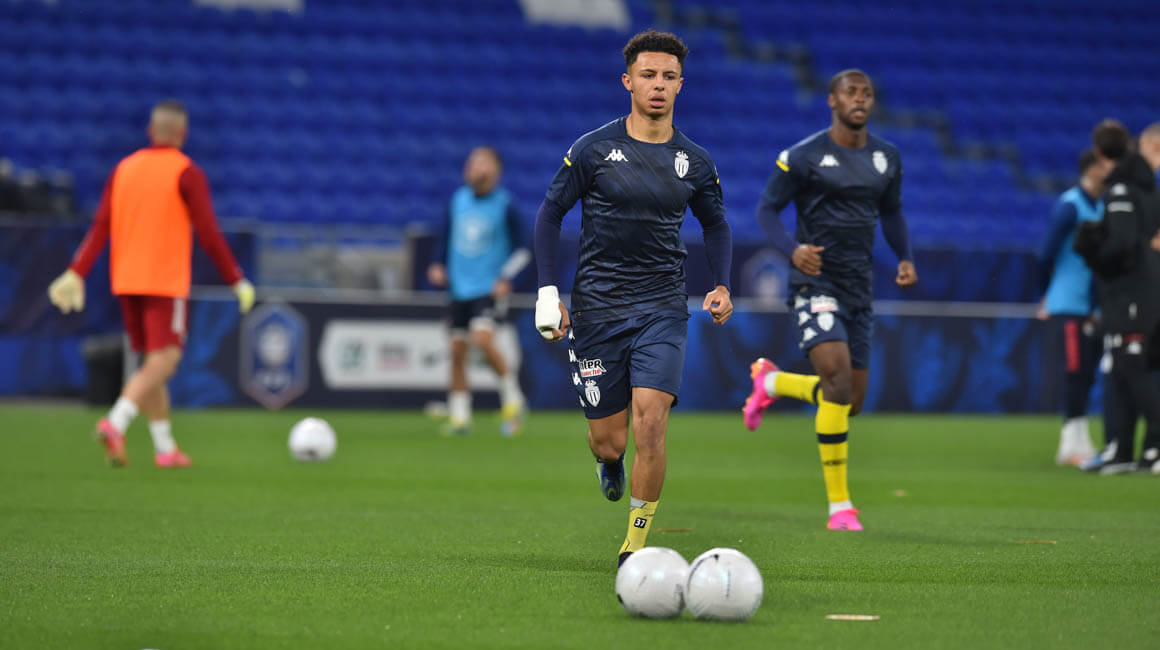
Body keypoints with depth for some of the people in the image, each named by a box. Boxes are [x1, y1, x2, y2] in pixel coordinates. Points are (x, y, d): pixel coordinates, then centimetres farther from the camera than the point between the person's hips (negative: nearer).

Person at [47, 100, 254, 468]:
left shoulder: (124, 169, 9)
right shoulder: (187, 174, -7)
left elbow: (100, 227, 3)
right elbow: (208, 234, -9)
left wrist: (76, 273, 0)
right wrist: (237, 281, -3)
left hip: (126, 281, 6)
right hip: (166, 282, -6)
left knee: (152, 361, 14)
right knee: (163, 361, -8)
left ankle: (165, 447, 14)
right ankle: (116, 423, -29)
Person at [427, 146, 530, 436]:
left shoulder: (505, 205, -7)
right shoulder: (458, 199, 6)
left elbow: (521, 250, -2)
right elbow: (446, 235, 20)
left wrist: (506, 278, -14)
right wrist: (439, 265, 6)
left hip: (490, 289, -5)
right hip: (460, 288, 5)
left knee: (483, 338, -25)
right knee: (457, 350, 4)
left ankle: (511, 395, -6)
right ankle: (459, 416, 13)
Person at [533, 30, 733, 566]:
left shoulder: (694, 162, 4)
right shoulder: (594, 149, -3)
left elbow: (716, 225, 20)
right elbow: (550, 212, 5)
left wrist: (722, 286, 4)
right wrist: (547, 291, -3)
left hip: (662, 308, 1)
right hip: (597, 308, -1)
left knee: (649, 423, -18)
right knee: (609, 440, 1)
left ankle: (636, 543, -4)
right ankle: (609, 462, 42)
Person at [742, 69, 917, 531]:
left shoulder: (886, 158, 9)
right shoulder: (805, 156, -7)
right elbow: (766, 208, -3)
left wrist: (905, 258, 4)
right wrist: (792, 250, -21)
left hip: (859, 286, 6)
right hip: (815, 282, -6)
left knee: (851, 401, 8)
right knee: (838, 378, -23)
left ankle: (771, 381, 39)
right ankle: (839, 506, -15)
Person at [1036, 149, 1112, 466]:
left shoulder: (1100, 207, 13)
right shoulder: (1069, 206, -12)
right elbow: (1047, 255, -10)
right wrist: (1047, 295, 1)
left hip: (1090, 308, 8)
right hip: (1068, 307, -8)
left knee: (1086, 375, 8)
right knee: (1076, 372, -8)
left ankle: (1078, 444, 13)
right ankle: (1073, 444, -4)